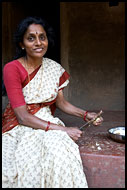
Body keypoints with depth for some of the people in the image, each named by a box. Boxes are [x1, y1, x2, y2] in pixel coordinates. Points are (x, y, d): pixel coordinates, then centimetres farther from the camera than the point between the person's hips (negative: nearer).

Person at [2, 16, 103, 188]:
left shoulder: (54, 68, 4)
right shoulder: (12, 69, -13)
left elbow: (61, 102, 12)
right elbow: (23, 116, -18)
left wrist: (85, 114, -4)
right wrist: (62, 129, -22)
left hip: (47, 122, 4)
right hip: (19, 127, -3)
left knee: (60, 151, -28)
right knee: (29, 157, -33)